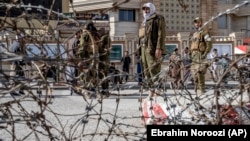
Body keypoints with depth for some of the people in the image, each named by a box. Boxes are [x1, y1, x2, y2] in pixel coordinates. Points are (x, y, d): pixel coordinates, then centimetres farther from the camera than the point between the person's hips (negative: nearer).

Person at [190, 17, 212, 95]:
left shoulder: (204, 32, -2)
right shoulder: (195, 33, 24)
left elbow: (209, 44, -11)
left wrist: (205, 54, -20)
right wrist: (191, 54, 20)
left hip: (200, 54, -9)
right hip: (194, 55, 9)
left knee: (199, 72, -15)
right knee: (194, 71, 7)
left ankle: (201, 90, -14)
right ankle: (198, 87, 14)